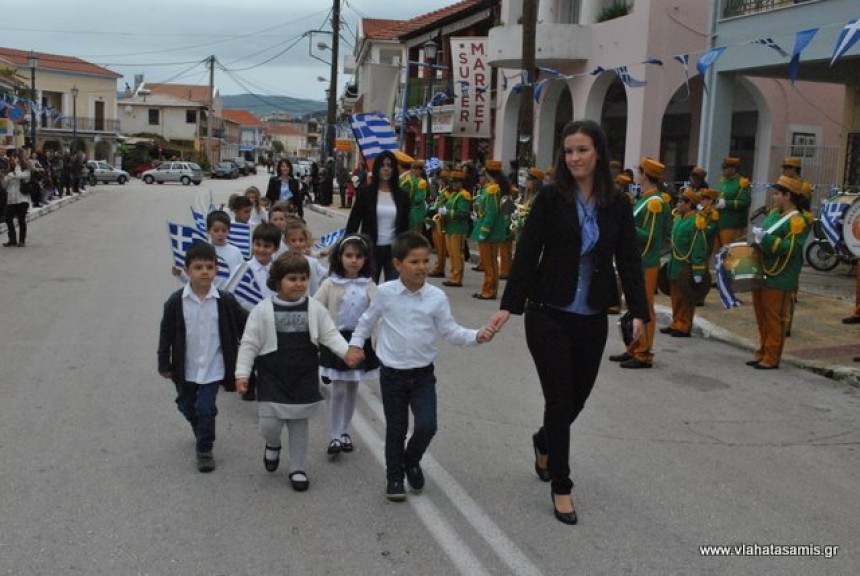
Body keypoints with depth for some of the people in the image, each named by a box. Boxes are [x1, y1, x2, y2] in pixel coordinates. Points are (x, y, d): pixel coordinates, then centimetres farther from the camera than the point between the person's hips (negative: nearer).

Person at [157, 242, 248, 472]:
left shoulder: (225, 300, -10)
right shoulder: (176, 301, -9)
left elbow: (244, 325, 0)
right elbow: (166, 334, -2)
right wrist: (164, 364, 0)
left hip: (212, 368, -2)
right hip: (185, 368, 2)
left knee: (205, 409, -5)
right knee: (188, 407, 19)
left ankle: (205, 450, 14)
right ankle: (201, 435, 47)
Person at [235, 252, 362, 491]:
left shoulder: (315, 309, -3)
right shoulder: (263, 310, -8)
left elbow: (330, 335, -2)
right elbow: (249, 344, -5)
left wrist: (347, 352, -19)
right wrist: (242, 374, -9)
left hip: (304, 379, 2)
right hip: (272, 378, -1)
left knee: (299, 424, 10)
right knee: (269, 424, -4)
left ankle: (297, 469, 25)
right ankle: (273, 445, 33)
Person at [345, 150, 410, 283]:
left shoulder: (401, 196, 5)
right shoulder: (365, 192, -1)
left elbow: (405, 226, 10)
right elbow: (353, 222, -1)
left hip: (394, 250, 2)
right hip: (371, 249, -2)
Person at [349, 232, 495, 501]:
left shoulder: (437, 297, -7)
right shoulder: (385, 293, -7)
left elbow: (450, 331, -4)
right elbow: (368, 320, 10)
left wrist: (476, 335, -18)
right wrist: (356, 343, 8)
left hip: (423, 374, 1)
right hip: (392, 374, 0)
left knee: (426, 426, -7)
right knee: (396, 428, 10)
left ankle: (411, 461, 24)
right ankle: (394, 477, 28)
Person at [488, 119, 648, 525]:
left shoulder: (617, 205, 2)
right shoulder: (551, 198, -6)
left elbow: (628, 261, 2)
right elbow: (527, 253, -6)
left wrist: (638, 311, -7)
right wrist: (508, 305, -10)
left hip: (592, 319, 4)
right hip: (549, 314, -3)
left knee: (579, 395, 14)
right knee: (560, 398, -1)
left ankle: (544, 442, 46)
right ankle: (560, 486, 13)